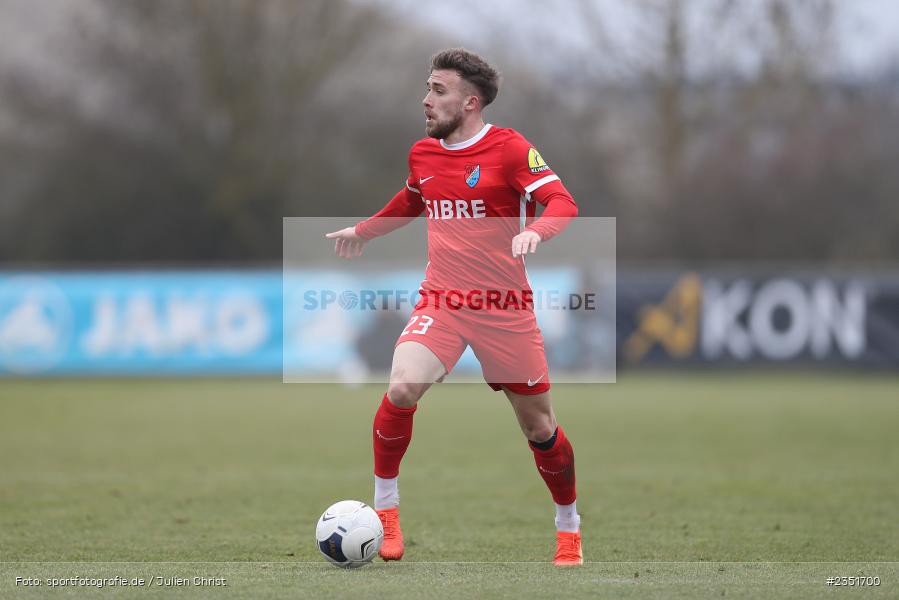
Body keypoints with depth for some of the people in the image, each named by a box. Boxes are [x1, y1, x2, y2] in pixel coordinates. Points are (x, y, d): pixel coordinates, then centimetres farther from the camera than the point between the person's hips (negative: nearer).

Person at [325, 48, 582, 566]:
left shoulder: (510, 149, -10)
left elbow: (563, 203, -21)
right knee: (403, 388, -24)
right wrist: (364, 231, 37)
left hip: (505, 309, -3)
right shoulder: (422, 153, 7)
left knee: (539, 426, 5)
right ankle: (385, 511, -8)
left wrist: (535, 231, -40)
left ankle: (569, 527, 28)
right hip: (441, 304, 3)